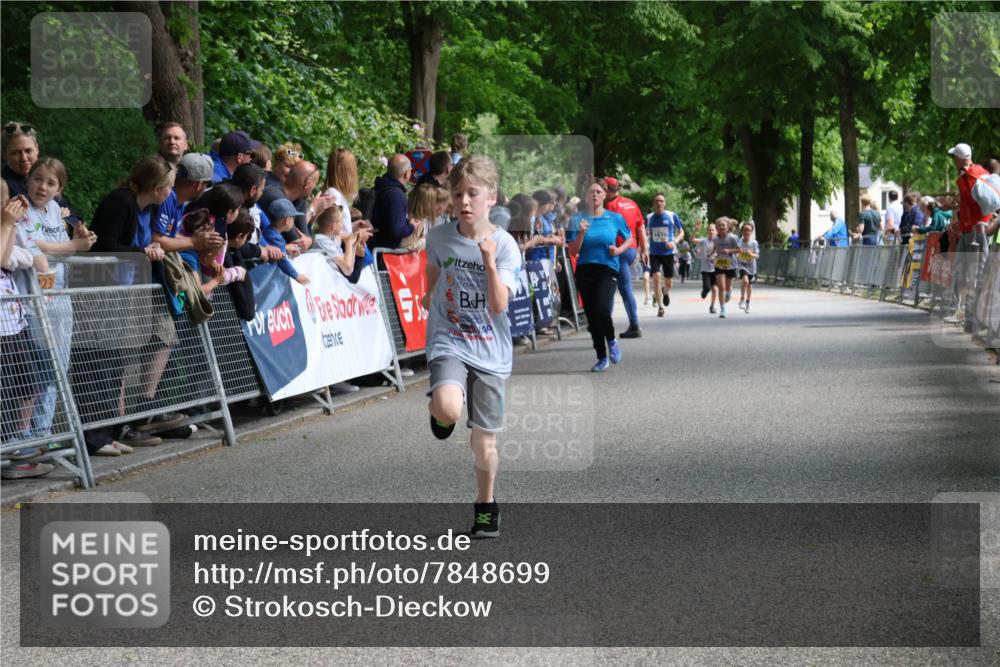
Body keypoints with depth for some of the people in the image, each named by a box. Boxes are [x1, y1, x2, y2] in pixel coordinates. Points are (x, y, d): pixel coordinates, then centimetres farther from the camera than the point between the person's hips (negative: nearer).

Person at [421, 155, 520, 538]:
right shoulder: (439, 237, -3)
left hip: (490, 353, 0)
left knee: (484, 440, 7)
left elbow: (499, 305, -17)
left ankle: (486, 506, 29)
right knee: (448, 409, -31)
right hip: (448, 344, 0)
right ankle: (438, 409, 6)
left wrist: (490, 261, -27)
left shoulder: (505, 245, -9)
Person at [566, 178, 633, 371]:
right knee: (591, 315, 4)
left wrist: (619, 250, -3)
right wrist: (581, 233, -14)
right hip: (585, 270, 2)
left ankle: (611, 341, 9)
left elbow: (630, 239, 16)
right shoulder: (579, 219, 3)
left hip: (608, 270, -2)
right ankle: (602, 358, 17)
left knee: (602, 310, -21)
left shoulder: (615, 218, 3)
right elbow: (573, 251, 1)